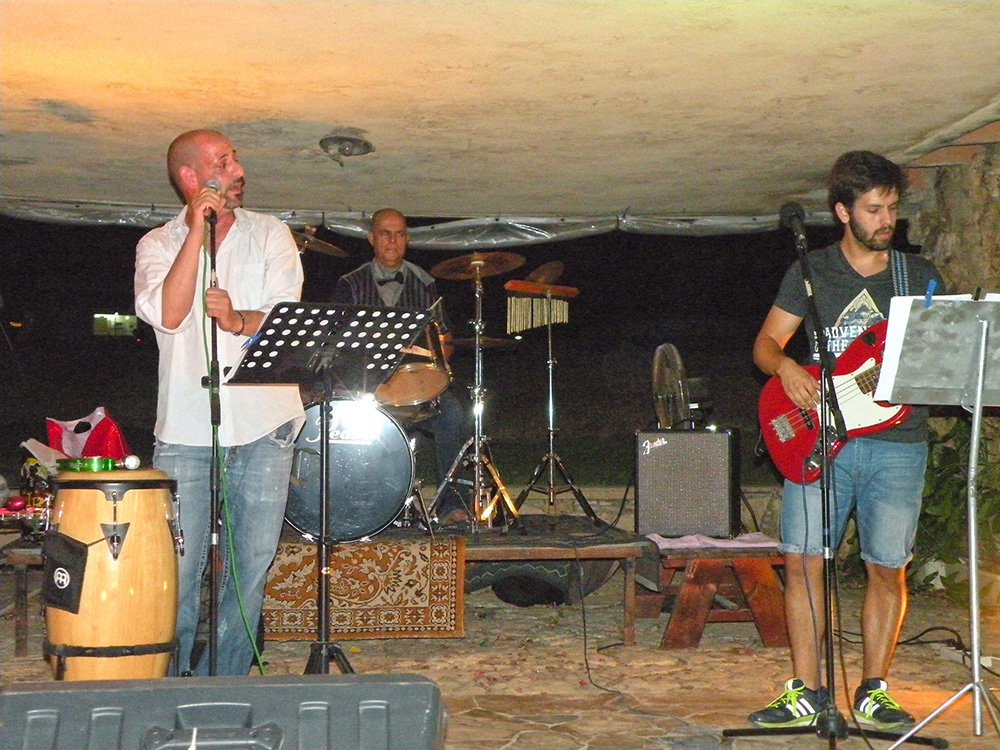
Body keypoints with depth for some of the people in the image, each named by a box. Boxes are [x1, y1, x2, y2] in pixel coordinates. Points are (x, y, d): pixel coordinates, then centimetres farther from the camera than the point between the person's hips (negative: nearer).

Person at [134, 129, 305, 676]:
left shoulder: (270, 235, 9)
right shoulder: (158, 245, 7)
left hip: (264, 425, 1)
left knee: (252, 564, 4)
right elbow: (167, 314, -12)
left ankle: (225, 681, 18)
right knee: (177, 569, -1)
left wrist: (240, 320, -23)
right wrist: (197, 230, -11)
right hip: (186, 427, -1)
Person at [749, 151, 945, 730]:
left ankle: (873, 692, 17)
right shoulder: (811, 272, 10)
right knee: (802, 559, -5)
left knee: (887, 569, 2)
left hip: (898, 442, 1)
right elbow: (766, 342, 9)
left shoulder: (920, 275, 11)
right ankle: (808, 692, 6)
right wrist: (786, 368, -12)